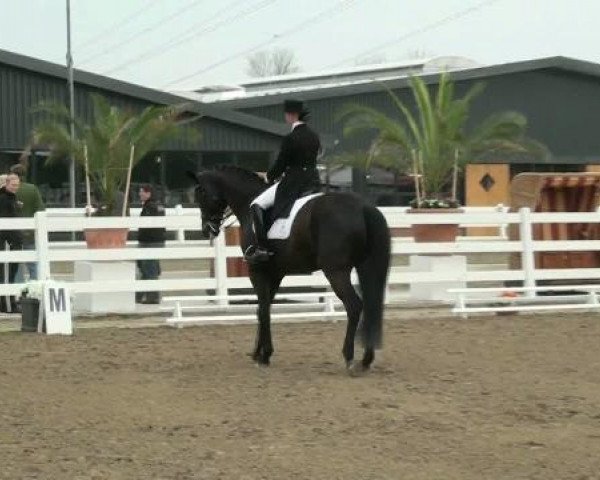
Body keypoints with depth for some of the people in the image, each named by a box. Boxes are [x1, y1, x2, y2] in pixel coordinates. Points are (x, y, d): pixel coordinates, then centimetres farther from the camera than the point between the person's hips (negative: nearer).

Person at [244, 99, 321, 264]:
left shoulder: (290, 139, -16)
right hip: (312, 182, 8)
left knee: (256, 205, -5)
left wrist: (269, 176, 9)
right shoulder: (314, 137, 8)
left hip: (292, 184, -8)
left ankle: (261, 248, -14)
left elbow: (280, 164, -11)